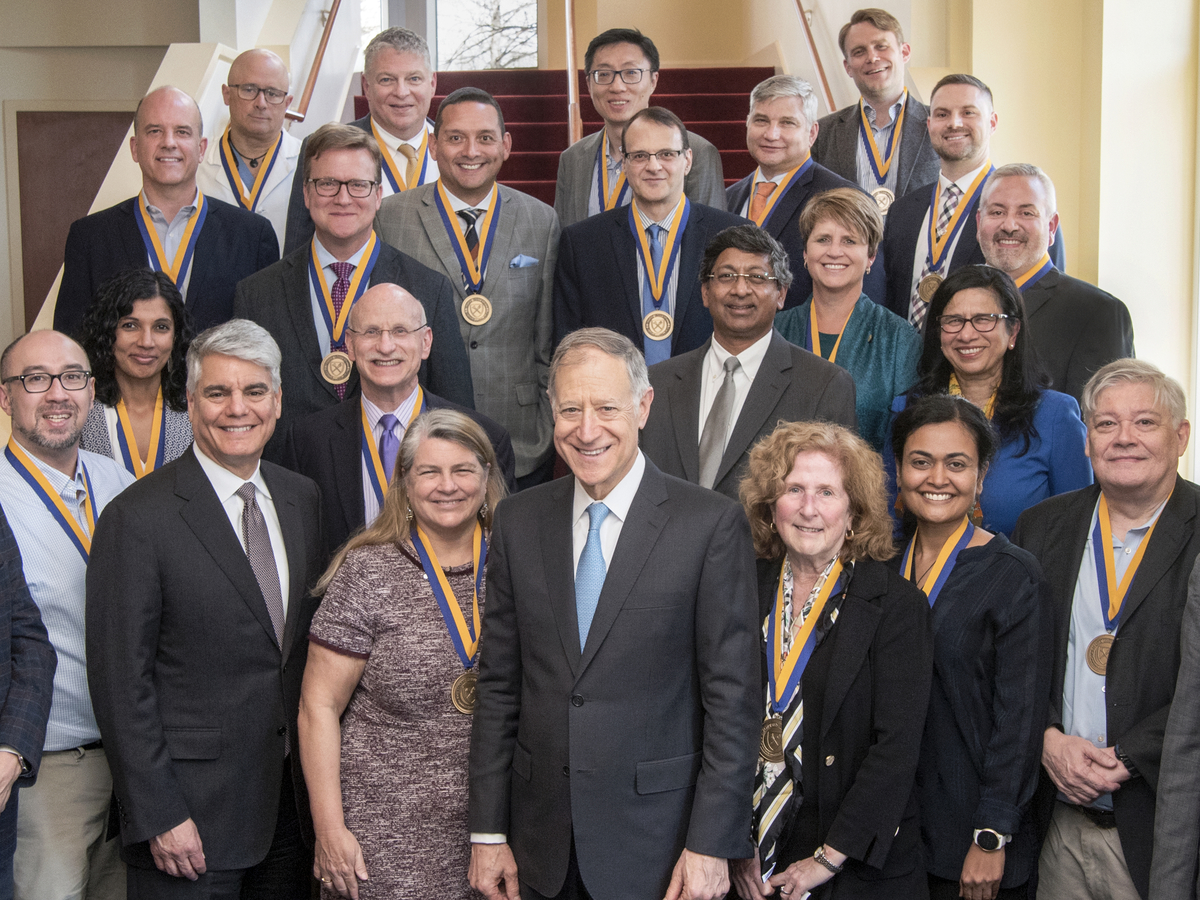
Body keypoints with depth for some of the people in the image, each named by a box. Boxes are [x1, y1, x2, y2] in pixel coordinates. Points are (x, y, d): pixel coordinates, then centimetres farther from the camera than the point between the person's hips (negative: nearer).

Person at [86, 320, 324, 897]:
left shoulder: (303, 498, 7)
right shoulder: (138, 517, -12)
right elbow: (120, 681, -13)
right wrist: (159, 816, -15)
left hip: (291, 800, 6)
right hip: (192, 811, -5)